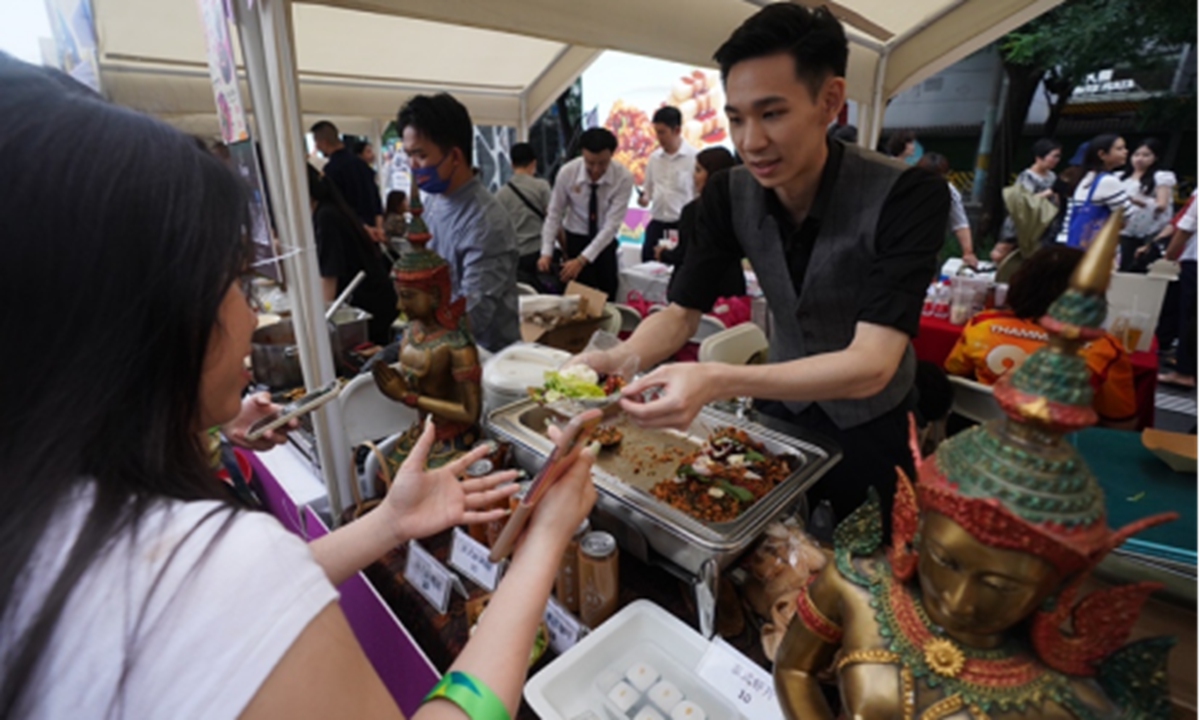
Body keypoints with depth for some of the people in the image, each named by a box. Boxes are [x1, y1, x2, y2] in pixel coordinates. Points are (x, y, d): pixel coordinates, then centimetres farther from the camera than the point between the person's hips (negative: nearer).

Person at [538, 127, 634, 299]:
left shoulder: (623, 178, -22)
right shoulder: (567, 172, -19)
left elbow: (612, 225, -26)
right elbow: (554, 214, -11)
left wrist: (582, 259, -33)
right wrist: (547, 252, -22)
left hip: (605, 241, 1)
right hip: (575, 239, 0)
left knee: (607, 295, 6)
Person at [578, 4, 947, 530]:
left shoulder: (908, 197, -28)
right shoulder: (728, 194, -16)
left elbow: (871, 364, -36)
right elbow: (682, 312, -14)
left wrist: (717, 381, -51)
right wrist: (614, 361, -35)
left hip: (869, 426, -3)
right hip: (781, 411, 4)